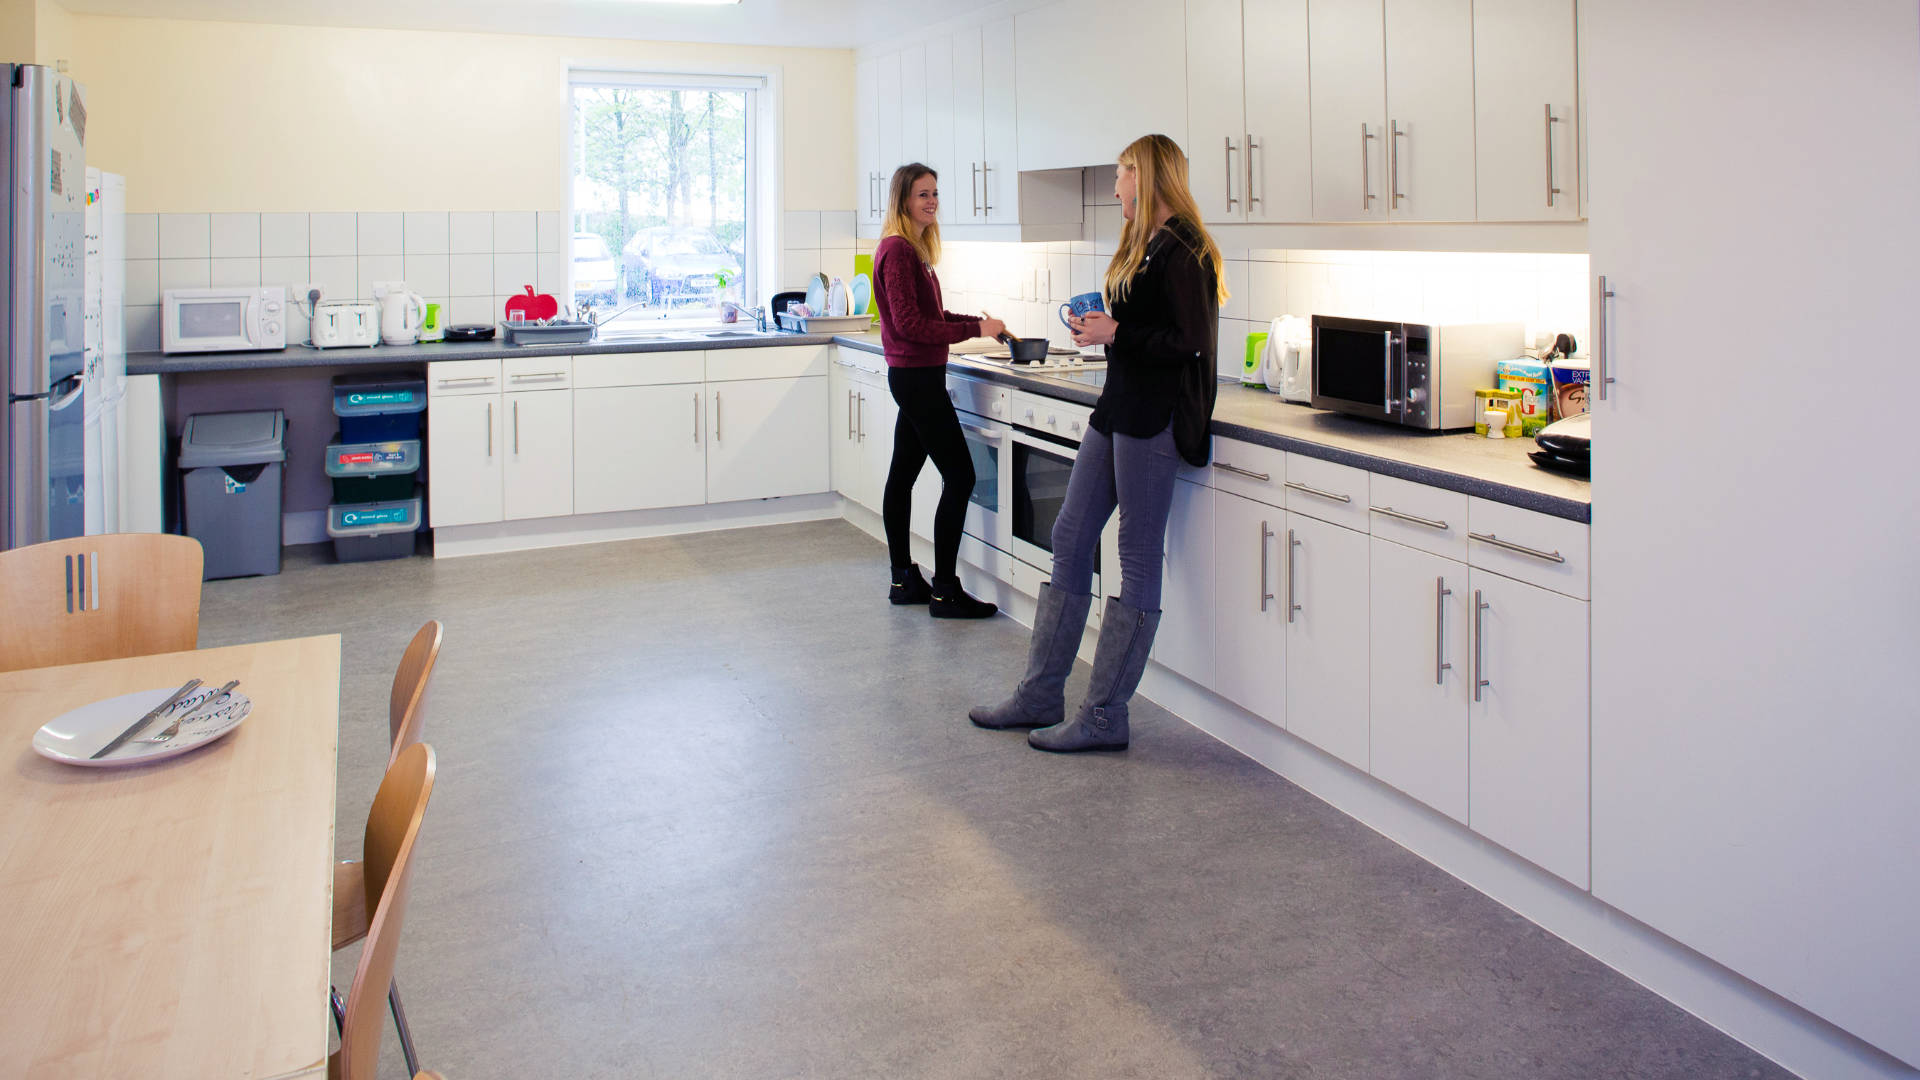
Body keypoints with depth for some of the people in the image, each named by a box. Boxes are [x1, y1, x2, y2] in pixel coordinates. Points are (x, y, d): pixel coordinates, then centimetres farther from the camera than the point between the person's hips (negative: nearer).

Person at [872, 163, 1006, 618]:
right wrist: (973, 329, -18)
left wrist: (980, 321, 8)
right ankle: (945, 590, -5)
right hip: (917, 377, -10)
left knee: (903, 473, 13)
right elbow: (909, 323, -21)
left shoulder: (913, 249, 15)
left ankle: (904, 580, 22)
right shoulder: (897, 249, -15)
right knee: (959, 476, -9)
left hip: (913, 376, 10)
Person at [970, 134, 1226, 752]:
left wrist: (1116, 334, -16)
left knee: (1138, 560, -2)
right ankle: (1041, 695, 18)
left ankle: (1104, 718, 6)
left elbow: (1192, 343, -19)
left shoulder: (1182, 250, -12)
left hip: (1153, 418, -10)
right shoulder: (1143, 244, 17)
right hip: (1118, 407, 10)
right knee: (1070, 540, 10)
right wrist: (1099, 324, 5)